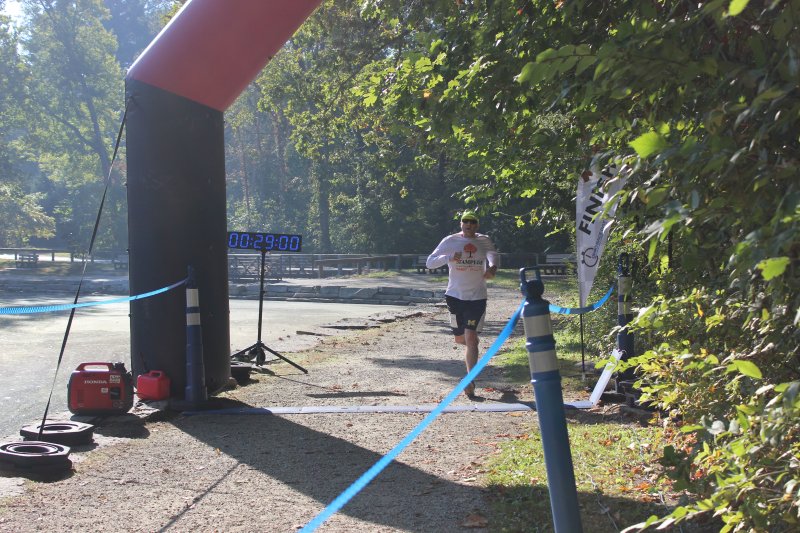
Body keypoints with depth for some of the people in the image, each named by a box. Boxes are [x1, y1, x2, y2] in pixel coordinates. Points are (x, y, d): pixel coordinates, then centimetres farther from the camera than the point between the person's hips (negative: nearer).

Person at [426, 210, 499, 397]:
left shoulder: (484, 241, 4)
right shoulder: (450, 241, -2)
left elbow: (493, 254, 26)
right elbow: (430, 262, -4)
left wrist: (493, 267, 3)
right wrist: (449, 258, -22)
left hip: (477, 297, -1)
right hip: (455, 296, 1)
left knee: (471, 337, -11)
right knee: (460, 338, 10)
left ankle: (470, 380, -8)